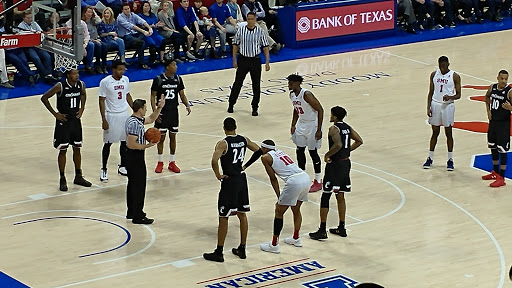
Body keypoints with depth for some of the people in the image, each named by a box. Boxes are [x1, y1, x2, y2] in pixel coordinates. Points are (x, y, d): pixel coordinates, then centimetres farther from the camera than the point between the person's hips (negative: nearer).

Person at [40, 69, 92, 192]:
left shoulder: (81, 84, -5)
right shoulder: (60, 86, -20)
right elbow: (44, 98, -14)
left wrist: (81, 109, 7)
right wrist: (55, 113, -13)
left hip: (76, 120, 5)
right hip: (63, 121, -5)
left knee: (77, 149, 12)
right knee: (63, 150, 2)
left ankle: (78, 177, 25)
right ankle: (62, 179, 10)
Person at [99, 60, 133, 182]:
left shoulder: (125, 80, 3)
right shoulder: (105, 82, -14)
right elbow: (102, 101, -11)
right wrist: (104, 120, -14)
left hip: (125, 114, 5)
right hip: (111, 116, -5)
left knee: (125, 142, 10)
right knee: (108, 143, 2)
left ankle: (122, 167, 23)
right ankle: (103, 170, 11)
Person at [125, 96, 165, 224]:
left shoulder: (135, 119, 7)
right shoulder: (134, 124, -24)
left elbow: (151, 119, 23)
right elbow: (131, 144, -28)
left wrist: (159, 108, 12)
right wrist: (146, 146, -20)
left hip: (133, 157, 11)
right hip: (136, 157, -11)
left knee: (132, 184, 18)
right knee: (139, 186, -3)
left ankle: (131, 212, 29)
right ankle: (138, 216, 2)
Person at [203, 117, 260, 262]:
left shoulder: (223, 144, -16)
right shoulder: (244, 140, 3)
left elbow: (214, 160, -30)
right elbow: (259, 150, 16)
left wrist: (218, 175, -15)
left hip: (229, 181, -6)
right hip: (242, 179, 6)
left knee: (223, 217, 1)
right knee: (242, 214, 16)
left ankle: (219, 253, 6)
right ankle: (242, 249, 23)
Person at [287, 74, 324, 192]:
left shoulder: (306, 95, -25)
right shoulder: (292, 94, 0)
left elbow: (320, 110, -23)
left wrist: (319, 130, -23)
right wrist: (293, 125, 14)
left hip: (312, 125, -8)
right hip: (301, 124, 8)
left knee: (313, 152, -1)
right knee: (299, 151, 9)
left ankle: (318, 181, 11)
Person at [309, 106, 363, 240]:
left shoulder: (334, 129, -17)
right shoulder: (347, 128, 8)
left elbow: (338, 144, -32)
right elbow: (359, 141, 14)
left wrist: (327, 155, -19)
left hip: (335, 165, -8)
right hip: (346, 163, 8)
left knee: (325, 196, -1)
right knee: (340, 196, 17)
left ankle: (322, 230, -1)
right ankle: (341, 228, 22)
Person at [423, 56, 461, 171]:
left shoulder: (454, 76, -7)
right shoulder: (434, 75, 3)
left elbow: (458, 94, -4)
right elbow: (431, 92, 7)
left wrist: (450, 97, -25)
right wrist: (428, 107, 0)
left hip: (448, 106, -3)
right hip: (435, 105, 3)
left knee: (448, 133, 4)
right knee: (435, 132, 10)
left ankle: (450, 159, 13)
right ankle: (430, 158, 18)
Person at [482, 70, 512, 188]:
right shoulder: (492, 88, 0)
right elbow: (487, 97, 22)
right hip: (493, 121, 7)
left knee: (502, 150, -4)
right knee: (493, 147, 17)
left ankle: (501, 178, 1)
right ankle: (495, 172, 34)